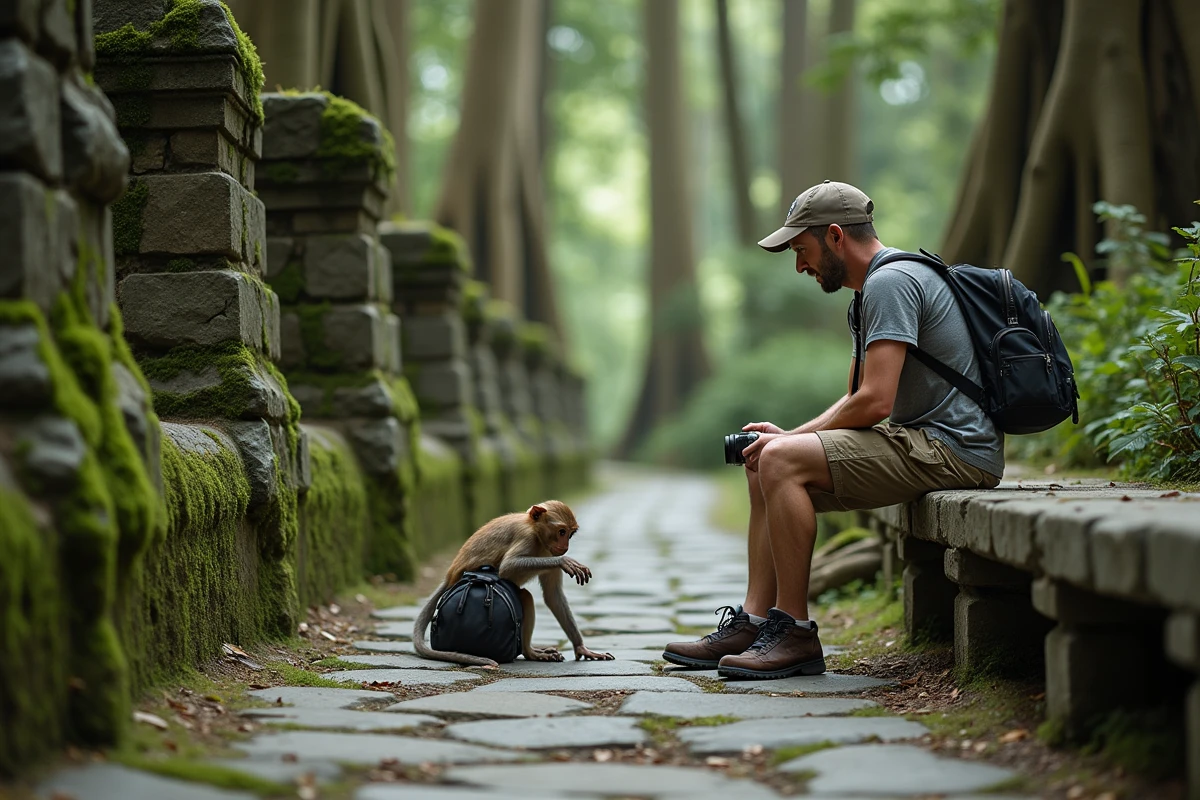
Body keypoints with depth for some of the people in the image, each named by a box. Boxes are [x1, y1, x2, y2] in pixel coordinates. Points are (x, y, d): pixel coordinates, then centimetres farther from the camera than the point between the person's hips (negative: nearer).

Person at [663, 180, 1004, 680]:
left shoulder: (890, 282, -15)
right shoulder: (879, 284, 19)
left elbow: (874, 401, -23)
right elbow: (859, 398, 22)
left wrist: (790, 440, -9)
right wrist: (790, 435, 7)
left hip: (950, 448, -11)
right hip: (921, 440, 11)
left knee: (780, 461, -22)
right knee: (765, 466, 11)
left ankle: (795, 634, -17)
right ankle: (754, 623, 6)